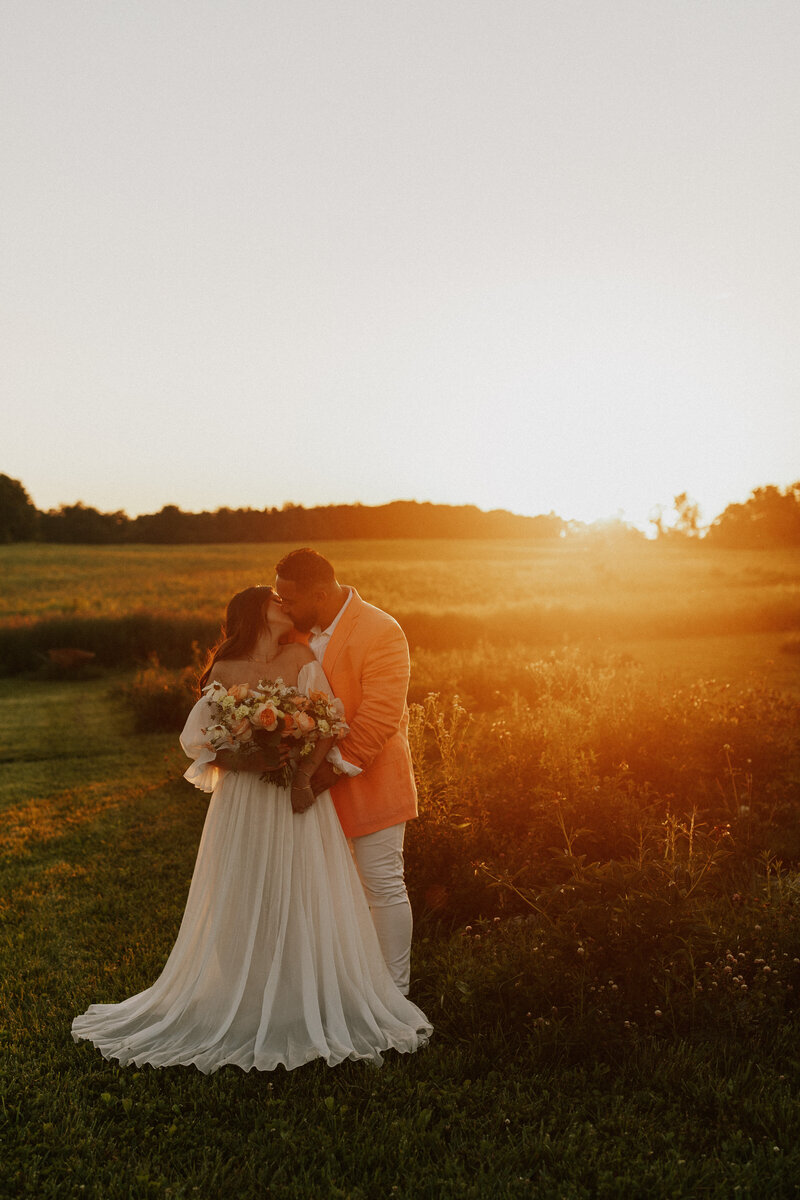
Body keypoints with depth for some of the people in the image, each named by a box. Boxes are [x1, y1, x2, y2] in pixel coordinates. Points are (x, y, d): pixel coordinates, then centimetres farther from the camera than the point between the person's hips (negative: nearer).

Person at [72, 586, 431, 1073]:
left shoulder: (301, 659, 1)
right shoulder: (224, 672, 0)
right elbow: (200, 740, 1)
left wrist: (305, 773, -20)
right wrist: (244, 760, -17)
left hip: (299, 798, 1)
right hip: (244, 801, 0)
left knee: (304, 901, 4)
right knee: (243, 904, 6)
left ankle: (311, 1008, 19)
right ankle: (244, 1009, 20)